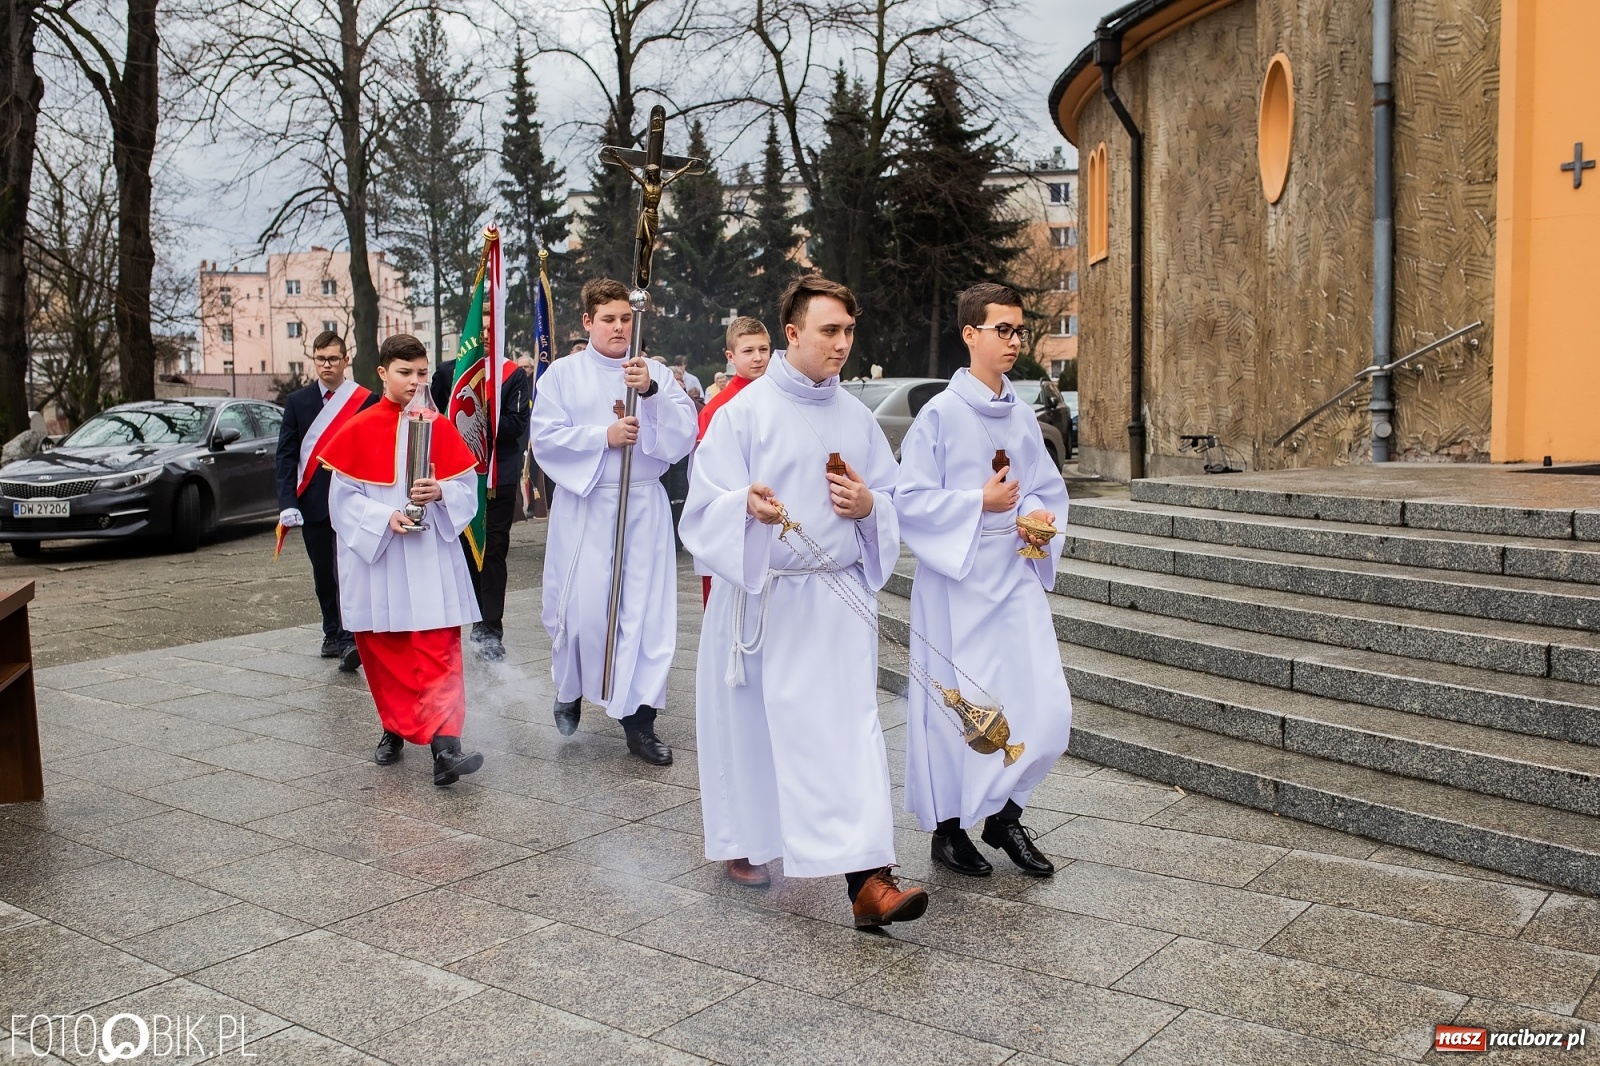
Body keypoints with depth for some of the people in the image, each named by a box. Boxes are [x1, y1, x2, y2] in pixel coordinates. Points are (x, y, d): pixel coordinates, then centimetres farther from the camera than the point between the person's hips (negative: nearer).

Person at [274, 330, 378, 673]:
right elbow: (286, 455, 5)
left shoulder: (367, 401, -1)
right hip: (312, 502, 4)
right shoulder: (297, 402, 8)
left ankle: (349, 640, -13)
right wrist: (288, 502, -7)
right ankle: (333, 633, 27)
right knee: (323, 573, 13)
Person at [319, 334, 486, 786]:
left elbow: (466, 487, 3)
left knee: (438, 652, -8)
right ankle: (395, 729, 28)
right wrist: (384, 518, -17)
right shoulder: (360, 430, 1)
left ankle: (444, 745, -16)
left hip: (432, 561, 0)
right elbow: (344, 496, -1)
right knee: (383, 652, 9)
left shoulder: (440, 428, 4)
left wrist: (440, 493, -18)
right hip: (376, 558, 1)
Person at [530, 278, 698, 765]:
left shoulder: (656, 372, 6)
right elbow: (545, 438, -5)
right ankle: (570, 692, 30)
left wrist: (652, 391, -17)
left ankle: (639, 718, 5)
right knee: (581, 607, 2)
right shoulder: (562, 373, 4)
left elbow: (683, 437, -3)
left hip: (643, 509, 1)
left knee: (647, 609, -2)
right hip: (583, 506, -1)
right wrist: (604, 437, -15)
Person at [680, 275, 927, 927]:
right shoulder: (745, 411, -3)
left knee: (848, 728, -6)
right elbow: (706, 503, -8)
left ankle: (868, 880, -7)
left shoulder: (857, 418, 9)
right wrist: (747, 504, -29)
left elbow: (894, 503, 16)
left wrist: (868, 505, -7)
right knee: (752, 726, 10)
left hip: (838, 598, 3)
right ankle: (745, 840, 34)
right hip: (759, 594, -2)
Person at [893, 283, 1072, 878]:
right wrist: (980, 504, -17)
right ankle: (948, 828, 22)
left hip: (1017, 579, 6)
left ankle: (1004, 813, 22)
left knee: (1046, 709, 0)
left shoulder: (1023, 416, 9)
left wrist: (1040, 515, -3)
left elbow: (1048, 488, 18)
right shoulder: (940, 414, -9)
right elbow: (908, 499, -11)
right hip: (958, 581, -5)